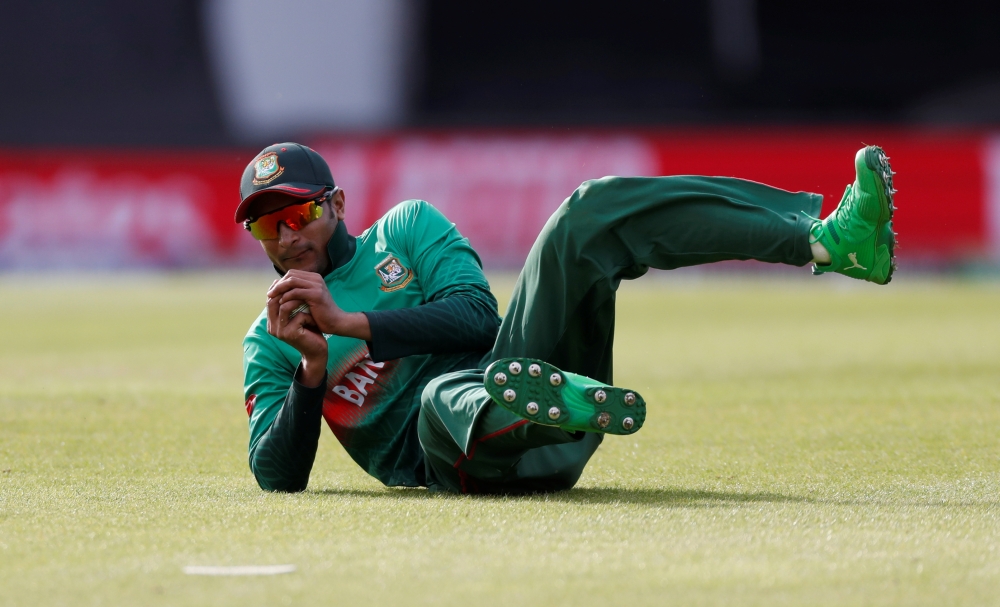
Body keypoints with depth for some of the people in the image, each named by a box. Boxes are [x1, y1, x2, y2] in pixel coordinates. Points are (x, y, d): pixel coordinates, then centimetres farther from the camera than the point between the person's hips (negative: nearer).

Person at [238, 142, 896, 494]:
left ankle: (828, 241, -28)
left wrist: (349, 322, -8)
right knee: (444, 392, -41)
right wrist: (313, 365, -13)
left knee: (596, 212, -14)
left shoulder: (407, 228, 20)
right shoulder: (269, 345, 16)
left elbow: (479, 316, 2)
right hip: (451, 459, -2)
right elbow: (277, 477, 2)